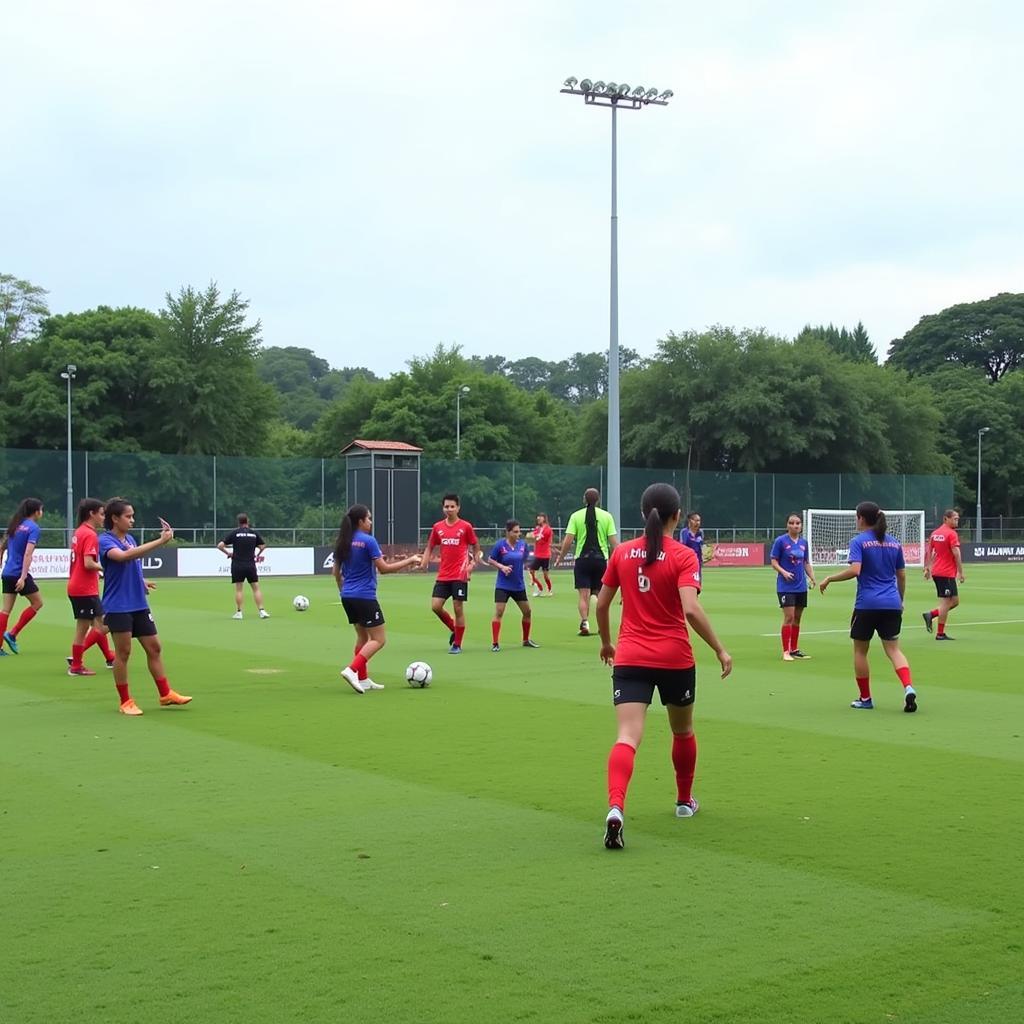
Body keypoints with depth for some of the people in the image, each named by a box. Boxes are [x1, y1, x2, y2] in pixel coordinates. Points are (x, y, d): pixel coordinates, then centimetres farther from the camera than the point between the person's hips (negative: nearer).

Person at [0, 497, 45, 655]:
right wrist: (23, 577, -23)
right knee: (37, 603, 9)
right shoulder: (33, 528, -10)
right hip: (20, 574, -7)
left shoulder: (15, 525, 13)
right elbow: (28, 553, -19)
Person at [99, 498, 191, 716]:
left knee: (154, 647, 8)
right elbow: (123, 556, -32)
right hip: (118, 606, -7)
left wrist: (141, 582, 2)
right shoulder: (105, 540, -12)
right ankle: (125, 702, 11)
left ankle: (166, 694, 17)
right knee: (123, 653, 0)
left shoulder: (130, 539, 10)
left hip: (139, 605, 7)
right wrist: (159, 541, -35)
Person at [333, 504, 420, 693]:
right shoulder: (368, 541, -13)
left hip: (348, 597, 8)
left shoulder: (342, 543, 8)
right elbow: (384, 568, -14)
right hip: (365, 597, -8)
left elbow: (336, 572, 15)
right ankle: (352, 670, -18)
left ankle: (362, 679, 17)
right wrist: (410, 560, -5)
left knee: (363, 637, 19)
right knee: (379, 639, -3)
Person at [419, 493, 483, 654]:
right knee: (435, 606, -4)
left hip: (459, 575, -4)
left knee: (458, 609, -2)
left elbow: (476, 547, 4)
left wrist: (473, 564, -10)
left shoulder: (466, 527, -3)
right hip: (443, 575, 4)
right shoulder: (437, 527, 7)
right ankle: (453, 629, 22)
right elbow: (430, 547, 16)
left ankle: (457, 644, 9)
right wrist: (423, 562, -1)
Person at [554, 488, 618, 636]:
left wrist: (560, 557, 8)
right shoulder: (606, 516, 1)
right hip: (601, 559, 1)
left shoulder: (576, 516, 0)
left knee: (584, 595, 1)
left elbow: (568, 540, -5)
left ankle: (585, 622, -14)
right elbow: (613, 541, -1)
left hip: (582, 559, -1)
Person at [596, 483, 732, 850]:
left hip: (629, 658, 2)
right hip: (675, 659, -1)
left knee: (628, 736, -10)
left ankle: (615, 807, -33)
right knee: (683, 731, 23)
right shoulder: (683, 556, -8)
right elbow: (691, 609, -20)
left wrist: (606, 641, 25)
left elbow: (601, 604, 9)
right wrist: (720, 649, -10)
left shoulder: (622, 553, 3)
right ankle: (685, 801, 41)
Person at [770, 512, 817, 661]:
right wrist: (784, 572, -23)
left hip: (801, 586, 5)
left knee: (797, 618, 10)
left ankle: (794, 649, 19)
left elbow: (806, 563, 15)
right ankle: (786, 651, -7)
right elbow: (774, 562, -5)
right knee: (789, 617, -11)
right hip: (786, 586, -5)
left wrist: (812, 577, -1)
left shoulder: (803, 543, 8)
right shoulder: (780, 541, -7)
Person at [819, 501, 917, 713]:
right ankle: (908, 687, -21)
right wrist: (900, 600, 27)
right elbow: (902, 576, 15)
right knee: (893, 649, 4)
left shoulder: (859, 541, -6)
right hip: (892, 604, 5)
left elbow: (854, 570, -20)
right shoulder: (894, 542, 11)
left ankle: (865, 698, 16)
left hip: (867, 604, -5)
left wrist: (829, 579, -9)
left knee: (860, 651, 11)